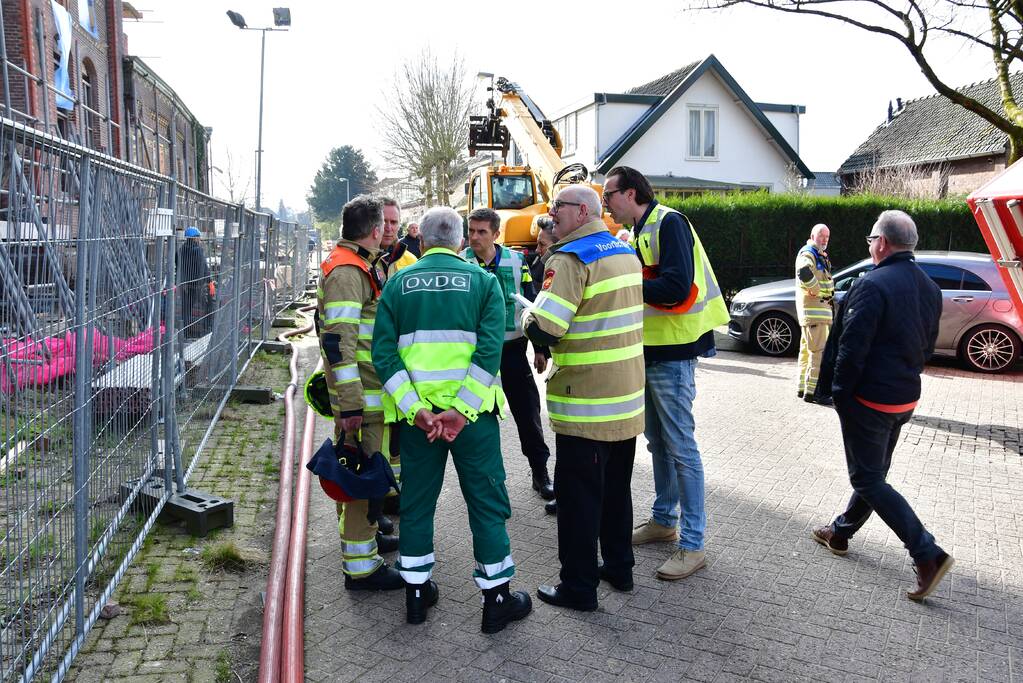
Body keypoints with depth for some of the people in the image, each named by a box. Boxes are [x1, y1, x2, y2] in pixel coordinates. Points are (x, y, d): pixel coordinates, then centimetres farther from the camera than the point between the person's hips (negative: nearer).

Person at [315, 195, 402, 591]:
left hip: (365, 393, 11)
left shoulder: (357, 267, 16)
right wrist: (351, 405, -26)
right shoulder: (346, 272, -18)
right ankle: (360, 567, 5)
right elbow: (338, 341, -24)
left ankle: (365, 534, 40)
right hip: (360, 396, -11)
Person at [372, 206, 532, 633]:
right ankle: (497, 600, 18)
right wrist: (462, 409, -16)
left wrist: (416, 409, -11)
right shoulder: (482, 281, 0)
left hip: (416, 411, 2)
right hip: (471, 410, -2)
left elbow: (383, 353, -6)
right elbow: (490, 350, -14)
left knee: (416, 501, 15)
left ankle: (417, 595, 28)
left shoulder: (398, 283, 4)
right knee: (486, 502, 9)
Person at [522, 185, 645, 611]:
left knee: (578, 494, 3)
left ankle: (579, 586, 13)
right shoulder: (626, 253, 11)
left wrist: (532, 313, -3)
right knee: (617, 486, 20)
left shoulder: (571, 259, -17)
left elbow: (543, 329, -26)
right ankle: (619, 566, 34)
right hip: (628, 398, 9)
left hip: (586, 404, -8)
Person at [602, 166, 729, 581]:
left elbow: (677, 287, -25)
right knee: (658, 442, 18)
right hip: (650, 351, 10)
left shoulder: (668, 223, -14)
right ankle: (664, 520, 32)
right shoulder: (639, 233, 16)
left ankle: (693, 544, 4)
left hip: (673, 353, -10)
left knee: (681, 447, -5)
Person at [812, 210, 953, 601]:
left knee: (868, 480, 1)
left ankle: (928, 555, -5)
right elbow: (928, 347, 14)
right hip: (906, 398, 9)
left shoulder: (873, 285, -21)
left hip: (869, 400, -9)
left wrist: (839, 393, -11)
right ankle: (841, 533, 36)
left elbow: (852, 347, -22)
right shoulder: (930, 289, 7)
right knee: (873, 472, 20)